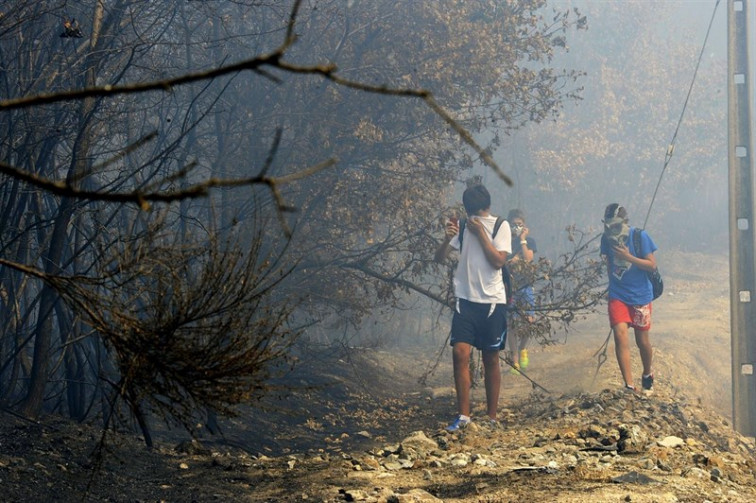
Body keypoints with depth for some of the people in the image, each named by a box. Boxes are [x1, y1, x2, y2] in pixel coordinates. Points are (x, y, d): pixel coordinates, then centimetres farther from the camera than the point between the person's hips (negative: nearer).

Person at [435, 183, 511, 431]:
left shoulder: (500, 226, -1)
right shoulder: (462, 226, 7)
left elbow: (498, 261, -13)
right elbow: (439, 258, 3)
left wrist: (481, 232, -13)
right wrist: (447, 239, -16)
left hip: (492, 301, -2)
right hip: (465, 299, 2)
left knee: (491, 358, 5)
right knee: (460, 353, -11)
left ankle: (492, 417, 13)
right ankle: (463, 415, -5)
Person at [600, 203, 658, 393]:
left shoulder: (640, 237, -12)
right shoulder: (606, 239, -1)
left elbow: (652, 265, -13)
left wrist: (628, 257, -24)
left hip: (640, 295, -2)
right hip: (617, 296, 2)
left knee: (642, 340, 9)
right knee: (620, 335, -16)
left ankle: (647, 375, 39)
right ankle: (629, 386, -17)